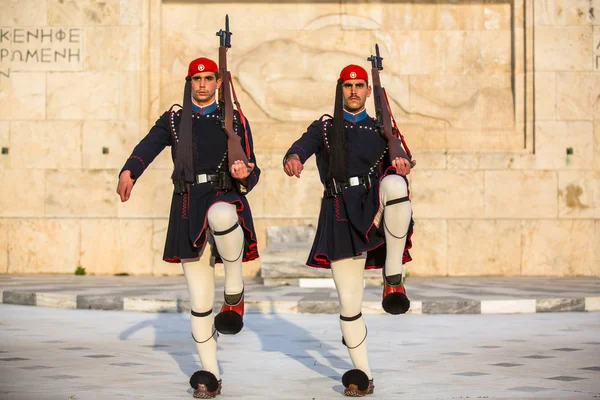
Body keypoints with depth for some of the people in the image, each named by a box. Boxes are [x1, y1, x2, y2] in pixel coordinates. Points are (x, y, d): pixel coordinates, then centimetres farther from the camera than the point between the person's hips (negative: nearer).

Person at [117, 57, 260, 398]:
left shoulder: (235, 120, 9)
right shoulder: (173, 120, 11)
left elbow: (252, 175, 6)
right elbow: (148, 147, -8)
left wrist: (243, 175, -20)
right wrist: (129, 172, -30)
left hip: (225, 196, -2)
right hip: (189, 209, 2)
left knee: (220, 215, -42)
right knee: (200, 301, 1)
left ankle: (235, 290, -20)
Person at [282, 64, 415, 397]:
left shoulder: (380, 130, 18)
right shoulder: (324, 128, 15)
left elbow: (395, 164, 5)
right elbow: (303, 145, -6)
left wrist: (400, 166, -22)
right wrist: (293, 159, -31)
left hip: (374, 208, 0)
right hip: (341, 217, 1)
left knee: (394, 184, -37)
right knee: (348, 303, -2)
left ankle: (393, 278, -28)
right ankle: (362, 375, 14)